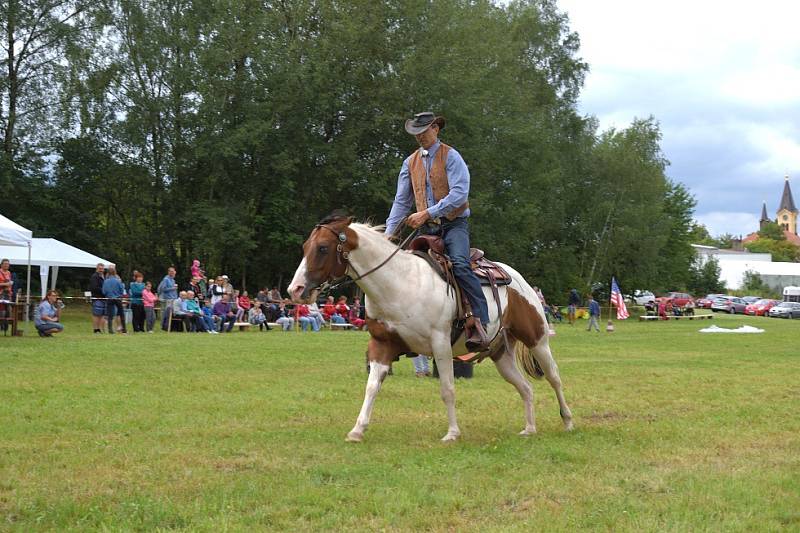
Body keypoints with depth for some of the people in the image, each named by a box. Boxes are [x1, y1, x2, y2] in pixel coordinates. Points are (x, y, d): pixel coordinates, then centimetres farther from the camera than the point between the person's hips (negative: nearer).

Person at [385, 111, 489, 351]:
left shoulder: (450, 156, -3)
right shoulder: (410, 162, 14)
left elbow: (459, 193, -16)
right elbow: (402, 201, 16)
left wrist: (427, 213, -20)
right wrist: (389, 232, 5)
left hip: (454, 224, -6)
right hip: (427, 229, 6)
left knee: (460, 264, -28)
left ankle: (480, 324, -34)